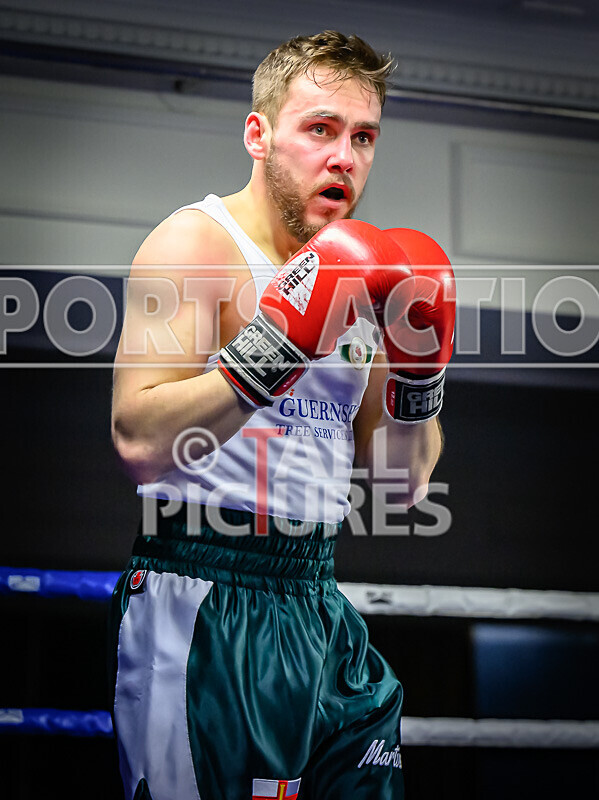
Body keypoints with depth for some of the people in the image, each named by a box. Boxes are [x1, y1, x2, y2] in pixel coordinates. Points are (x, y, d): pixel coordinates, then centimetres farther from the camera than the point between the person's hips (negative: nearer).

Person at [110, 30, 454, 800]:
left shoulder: (358, 271, 14)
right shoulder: (195, 243, -8)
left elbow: (404, 480, 17)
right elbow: (139, 440, -22)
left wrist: (418, 378, -1)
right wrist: (279, 340, -28)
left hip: (318, 608, 7)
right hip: (203, 607, -7)